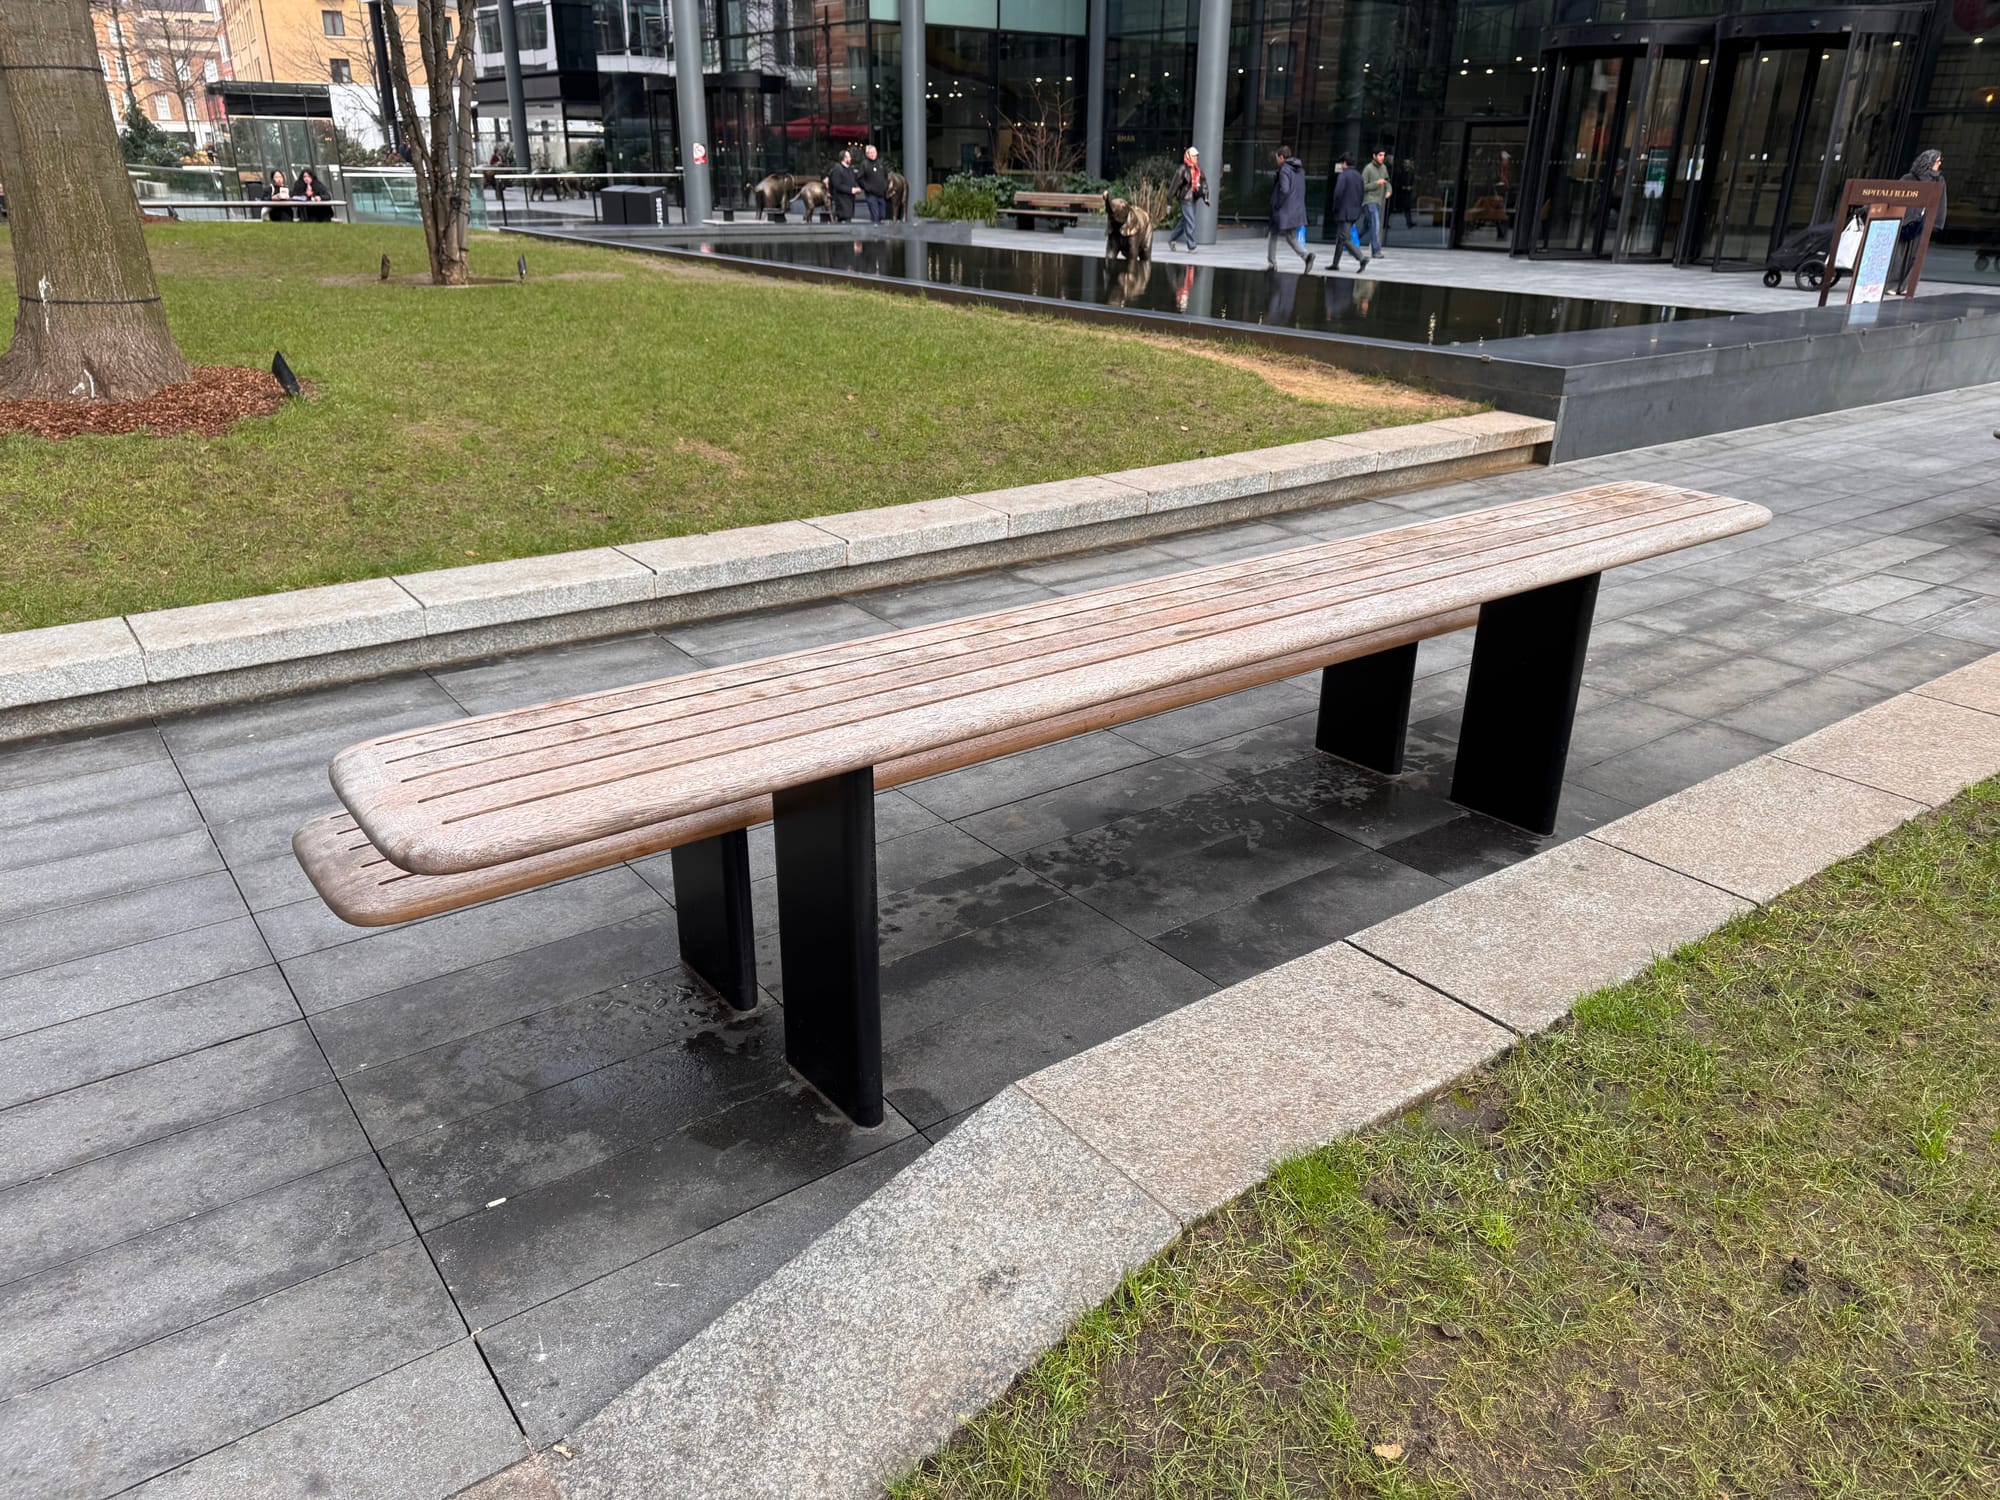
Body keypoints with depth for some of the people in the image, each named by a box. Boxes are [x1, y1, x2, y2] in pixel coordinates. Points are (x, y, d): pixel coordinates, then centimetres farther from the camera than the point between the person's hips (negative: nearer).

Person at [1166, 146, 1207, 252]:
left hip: (1193, 199, 8)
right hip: (1185, 198, -8)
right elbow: (1175, 183, -11)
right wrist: (1170, 197, -9)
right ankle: (1191, 247, -1)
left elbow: (1203, 182, 10)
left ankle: (1171, 239, 30)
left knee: (1185, 221, 16)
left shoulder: (1197, 169, 10)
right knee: (1190, 223, -7)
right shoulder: (1183, 169, -12)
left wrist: (1205, 196, 0)